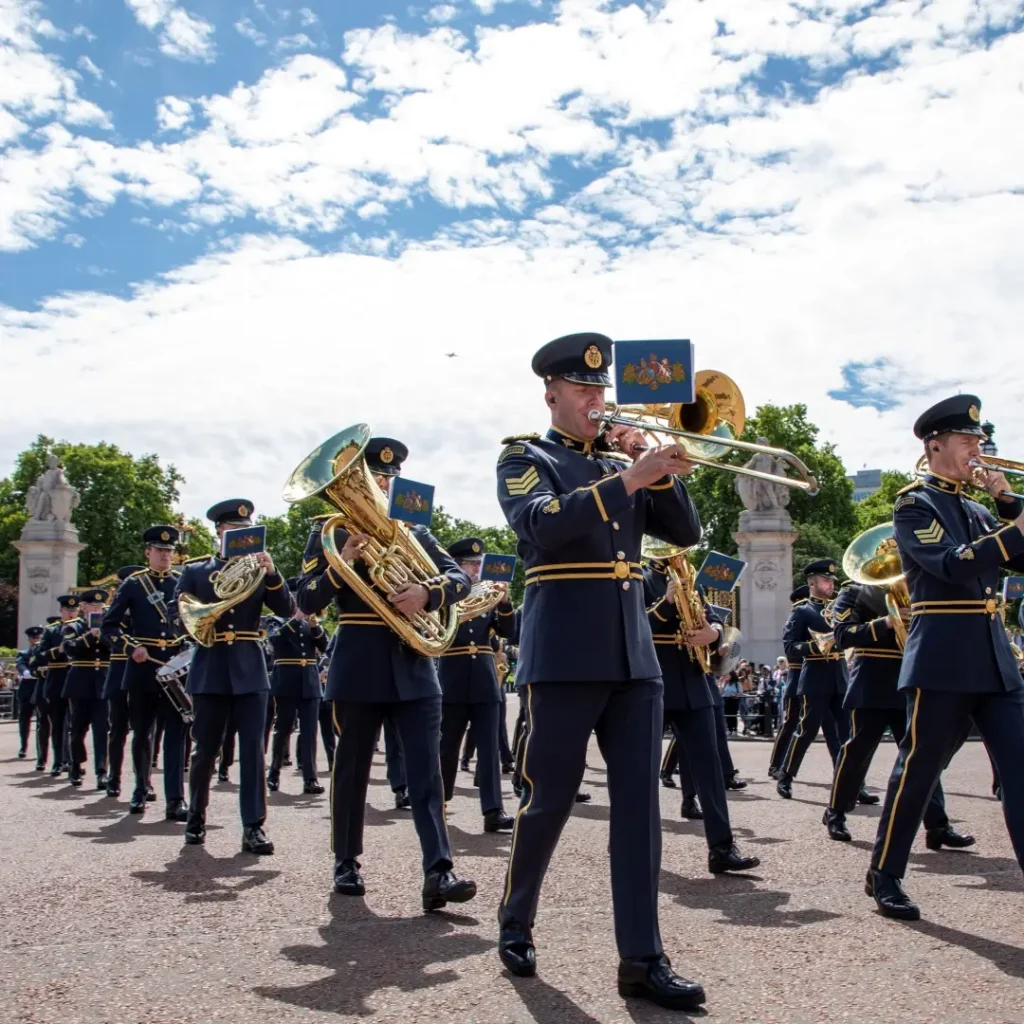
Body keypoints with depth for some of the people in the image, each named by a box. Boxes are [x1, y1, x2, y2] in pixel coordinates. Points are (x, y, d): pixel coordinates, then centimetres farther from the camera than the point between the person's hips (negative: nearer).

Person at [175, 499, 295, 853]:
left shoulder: (258, 569, 9)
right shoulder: (194, 571, 7)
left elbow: (286, 610, -3)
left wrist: (271, 574, -17)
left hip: (250, 670, 1)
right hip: (210, 670, 0)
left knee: (253, 749, -5)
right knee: (205, 750, 6)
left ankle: (253, 827, -4)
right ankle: (196, 819, 24)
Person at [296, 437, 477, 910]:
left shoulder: (415, 533, 11)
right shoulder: (329, 534, 3)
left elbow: (460, 578, 2)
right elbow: (307, 602, -5)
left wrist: (426, 592, -19)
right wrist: (343, 561, -20)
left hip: (414, 667, 2)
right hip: (357, 667, -2)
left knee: (427, 771, -7)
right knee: (351, 770, 8)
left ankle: (438, 872, -12)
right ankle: (346, 864, 24)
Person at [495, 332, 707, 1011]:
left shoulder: (623, 462, 18)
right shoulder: (525, 459, 3)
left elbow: (686, 533, 10)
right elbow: (541, 526, -18)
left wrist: (659, 472, -5)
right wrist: (627, 479, -24)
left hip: (635, 653, 5)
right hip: (565, 653, -5)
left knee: (639, 800, 1)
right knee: (550, 796, 2)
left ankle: (643, 959, 4)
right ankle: (516, 924, 24)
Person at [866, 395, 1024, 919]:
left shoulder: (977, 510, 19)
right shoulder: (914, 504, -4)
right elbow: (953, 565, -19)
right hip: (943, 658, -7)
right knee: (917, 769, 2)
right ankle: (884, 876, 17)